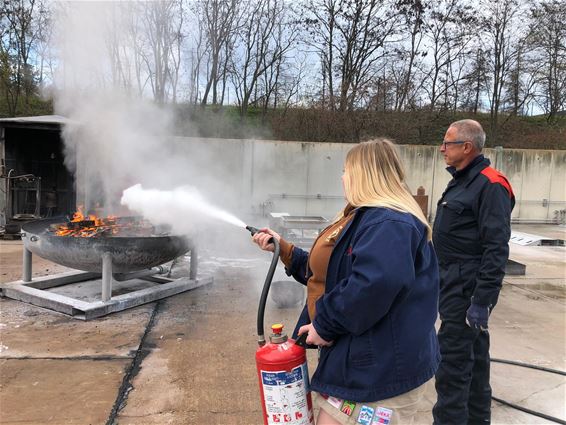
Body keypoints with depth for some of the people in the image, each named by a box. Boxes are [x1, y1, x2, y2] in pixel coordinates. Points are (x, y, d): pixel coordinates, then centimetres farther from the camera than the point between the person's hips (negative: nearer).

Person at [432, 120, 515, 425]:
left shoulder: (490, 186, -16)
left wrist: (482, 301, -23)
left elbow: (496, 250, -21)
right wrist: (439, 280, 21)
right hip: (454, 285, 10)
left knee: (452, 363, -5)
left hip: (467, 290, -10)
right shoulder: (461, 181, 13)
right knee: (473, 356, 19)